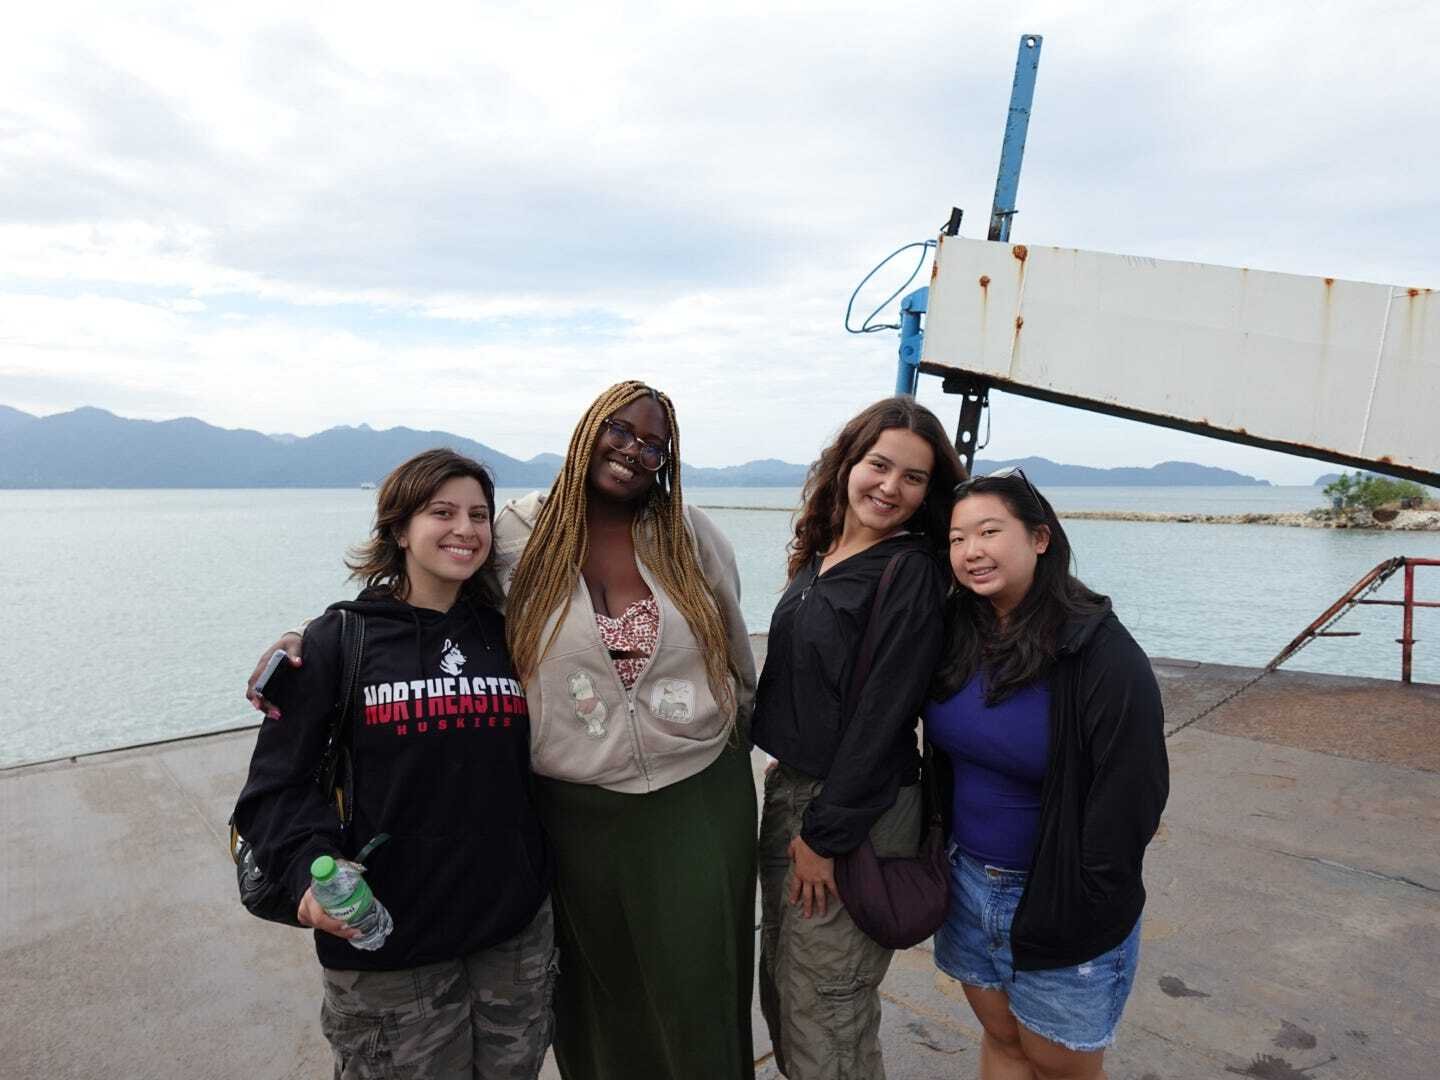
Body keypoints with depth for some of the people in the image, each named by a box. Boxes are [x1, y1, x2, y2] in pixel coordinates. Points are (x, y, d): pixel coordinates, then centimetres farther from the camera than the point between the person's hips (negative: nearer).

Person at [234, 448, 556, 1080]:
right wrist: (312, 868, -22)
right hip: (386, 940, -3)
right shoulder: (338, 640, -6)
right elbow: (277, 785, -6)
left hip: (517, 932, 3)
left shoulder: (507, 636, 3)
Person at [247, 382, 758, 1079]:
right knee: (599, 994, 17)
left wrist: (733, 750, 17)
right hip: (579, 812, 0)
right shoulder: (520, 536, -6)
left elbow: (736, 654, 9)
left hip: (699, 805, 1)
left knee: (700, 996, 13)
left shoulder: (690, 535, -2)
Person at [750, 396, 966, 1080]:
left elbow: (882, 713, -18)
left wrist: (827, 833, -16)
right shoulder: (818, 556, 7)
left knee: (824, 1010, 7)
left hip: (856, 812, -7)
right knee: (781, 987, 21)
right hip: (789, 790, 8)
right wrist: (788, 793, 12)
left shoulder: (912, 571, -15)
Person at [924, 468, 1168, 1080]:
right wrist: (940, 851, 8)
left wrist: (1086, 909, -12)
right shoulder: (954, 636, -1)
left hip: (1059, 901, -5)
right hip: (966, 880, 5)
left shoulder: (1103, 654, -19)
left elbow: (1132, 796, -16)